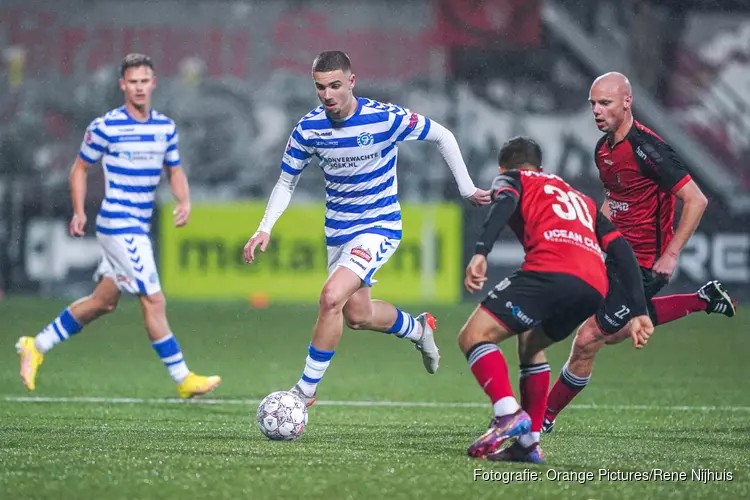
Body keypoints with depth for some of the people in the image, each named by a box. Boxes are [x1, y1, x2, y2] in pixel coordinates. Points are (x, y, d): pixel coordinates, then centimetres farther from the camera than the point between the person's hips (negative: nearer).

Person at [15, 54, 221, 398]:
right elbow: (80, 168, 2)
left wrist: (184, 201, -1)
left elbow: (175, 170, 18)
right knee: (154, 301, -10)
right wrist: (79, 212, -7)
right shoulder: (105, 127, -9)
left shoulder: (165, 127, 8)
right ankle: (182, 379, -5)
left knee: (103, 302, 14)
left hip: (140, 228, 8)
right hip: (119, 226, -8)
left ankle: (36, 347, 26)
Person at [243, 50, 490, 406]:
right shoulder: (308, 128, -10)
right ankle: (418, 329, 49)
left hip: (379, 227, -5)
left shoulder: (386, 118, -20)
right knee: (357, 314, 16)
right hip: (338, 230, 5)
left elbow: (442, 136, -6)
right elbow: (286, 182, 4)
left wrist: (467, 189, -3)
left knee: (332, 297, -24)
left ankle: (305, 390, -12)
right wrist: (265, 229, -9)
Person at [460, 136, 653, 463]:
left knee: (473, 337, -2)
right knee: (530, 343, 30)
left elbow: (504, 204, -2)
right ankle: (528, 442, 20)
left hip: (551, 271, -6)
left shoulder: (512, 178, 24)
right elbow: (621, 250, 27)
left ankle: (509, 416, -23)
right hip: (594, 288, 6)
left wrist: (480, 253, -18)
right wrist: (639, 313, 21)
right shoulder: (582, 200, 39)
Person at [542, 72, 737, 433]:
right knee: (616, 331, 27)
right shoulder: (603, 149, 3)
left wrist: (670, 255, -26)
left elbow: (696, 200, -24)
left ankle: (544, 417, 7)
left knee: (588, 341, -8)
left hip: (647, 264, -10)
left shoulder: (646, 149, -23)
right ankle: (703, 301, 33)